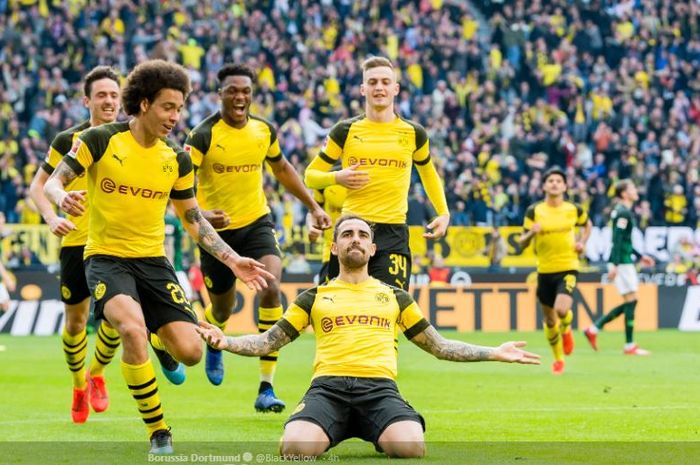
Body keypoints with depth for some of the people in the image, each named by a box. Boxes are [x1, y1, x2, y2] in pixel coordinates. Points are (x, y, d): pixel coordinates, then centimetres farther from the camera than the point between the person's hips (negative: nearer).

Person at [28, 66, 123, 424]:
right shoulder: (68, 140, -4)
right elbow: (38, 186, 2)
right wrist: (52, 218, -15)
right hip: (77, 242, -1)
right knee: (75, 320, 5)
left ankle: (96, 374, 19)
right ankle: (79, 387, 28)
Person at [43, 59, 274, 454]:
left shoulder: (178, 160, 5)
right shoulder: (102, 140, -7)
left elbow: (194, 219, 15)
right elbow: (53, 182, -5)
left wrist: (234, 261, 7)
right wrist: (63, 198, -29)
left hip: (153, 261, 4)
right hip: (106, 258, -4)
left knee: (190, 352, -11)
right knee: (133, 328, -34)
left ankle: (159, 344, 30)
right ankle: (159, 432, -21)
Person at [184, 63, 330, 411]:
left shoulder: (264, 130, -2)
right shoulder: (204, 135, -16)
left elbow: (281, 168, 18)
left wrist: (313, 206, 17)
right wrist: (201, 213, -42)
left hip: (257, 222, 2)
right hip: (217, 229, -2)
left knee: (271, 287, -23)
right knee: (223, 308, 12)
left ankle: (266, 388, -19)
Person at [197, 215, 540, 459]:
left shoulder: (394, 297, 24)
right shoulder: (315, 297, 21)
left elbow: (438, 346, 28)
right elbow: (268, 342, 19)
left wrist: (494, 353, 19)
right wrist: (225, 342, 0)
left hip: (380, 388, 1)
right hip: (328, 387, -1)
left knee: (412, 447, -33)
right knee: (296, 448, -35)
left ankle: (382, 437, 3)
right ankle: (335, 433, 1)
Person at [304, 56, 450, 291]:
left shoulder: (413, 133, 8)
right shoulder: (345, 131, 4)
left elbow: (428, 172, 26)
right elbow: (311, 176, 9)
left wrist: (443, 213, 16)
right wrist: (337, 178, -11)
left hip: (393, 233, 0)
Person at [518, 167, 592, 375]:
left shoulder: (574, 209, -1)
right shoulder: (534, 211, -4)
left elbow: (587, 224, 21)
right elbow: (522, 242, -1)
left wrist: (582, 242, 3)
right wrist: (531, 233, -23)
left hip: (568, 268, -1)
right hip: (545, 270, 1)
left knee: (562, 310, -24)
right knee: (550, 320, 9)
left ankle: (566, 329, 14)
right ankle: (558, 359, 32)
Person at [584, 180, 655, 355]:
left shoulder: (622, 211, 17)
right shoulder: (623, 213, -14)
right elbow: (618, 240, -21)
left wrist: (640, 256, 26)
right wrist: (614, 265, -26)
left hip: (624, 261, 10)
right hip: (622, 262, -10)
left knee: (630, 302, 10)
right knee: (631, 300, -6)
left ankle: (594, 328, 12)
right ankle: (629, 345, -3)